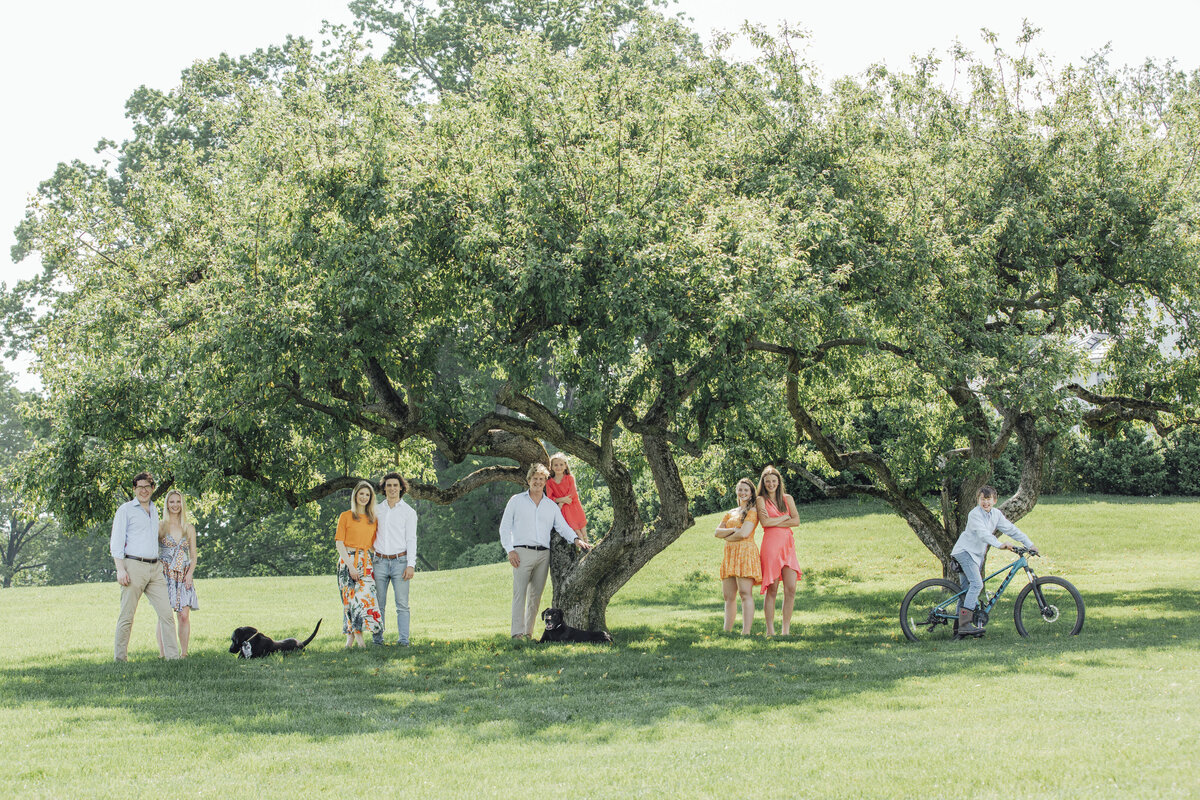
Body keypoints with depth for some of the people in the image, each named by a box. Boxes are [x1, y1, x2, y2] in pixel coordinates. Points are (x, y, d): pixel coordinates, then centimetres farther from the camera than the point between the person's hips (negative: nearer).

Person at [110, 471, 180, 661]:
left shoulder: (154, 510, 20)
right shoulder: (126, 510, 1)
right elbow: (117, 542, -4)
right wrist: (120, 569, -14)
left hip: (155, 567, 6)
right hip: (134, 566, -6)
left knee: (166, 613, -2)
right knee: (127, 615, -3)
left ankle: (172, 655, -2)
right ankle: (120, 658, 4)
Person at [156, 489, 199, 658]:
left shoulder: (189, 528, 12)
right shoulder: (160, 526, 5)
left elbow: (194, 555, 13)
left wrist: (189, 574, -2)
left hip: (183, 577, 2)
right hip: (164, 575, -2)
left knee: (184, 616, -5)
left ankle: (184, 653, 1)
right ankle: (163, 654, -5)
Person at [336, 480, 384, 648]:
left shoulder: (373, 519, 15)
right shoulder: (346, 516, 2)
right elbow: (339, 543, -4)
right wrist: (350, 565, -13)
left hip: (365, 561, 3)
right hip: (348, 560, -3)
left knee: (365, 594, -10)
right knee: (351, 595, -11)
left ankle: (351, 637, -7)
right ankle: (358, 636, -10)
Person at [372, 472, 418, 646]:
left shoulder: (408, 512, 4)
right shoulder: (377, 510, 12)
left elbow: (411, 540, -1)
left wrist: (410, 565, -9)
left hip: (399, 561, -3)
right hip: (380, 561, 3)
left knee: (402, 604, -7)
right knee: (379, 603, 2)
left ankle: (403, 639, -5)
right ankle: (377, 638, 6)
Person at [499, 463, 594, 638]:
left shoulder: (551, 506, 17)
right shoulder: (516, 501, 9)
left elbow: (562, 526, 11)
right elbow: (505, 527, 6)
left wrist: (576, 539, -9)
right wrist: (510, 550, -6)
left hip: (543, 554, 4)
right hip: (522, 552, -3)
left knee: (536, 595, 3)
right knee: (520, 592, -12)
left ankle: (528, 632, 7)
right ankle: (517, 632, -16)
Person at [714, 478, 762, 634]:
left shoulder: (752, 511, 1)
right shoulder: (731, 513, 23)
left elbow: (744, 533, -12)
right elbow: (717, 532, 12)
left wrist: (726, 537, 3)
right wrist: (733, 530, -5)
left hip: (745, 553, -8)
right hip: (730, 555, 8)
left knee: (745, 593, -16)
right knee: (729, 596, 5)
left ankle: (746, 633, -22)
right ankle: (727, 632, 6)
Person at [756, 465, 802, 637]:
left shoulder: (787, 499, 16)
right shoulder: (761, 500, 5)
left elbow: (796, 521, 3)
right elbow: (765, 522, -10)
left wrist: (774, 522, -5)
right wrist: (785, 517, 0)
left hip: (788, 545, 4)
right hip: (770, 544, -4)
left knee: (791, 589, -4)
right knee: (772, 590, -5)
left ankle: (786, 630, 1)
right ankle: (770, 631, -1)